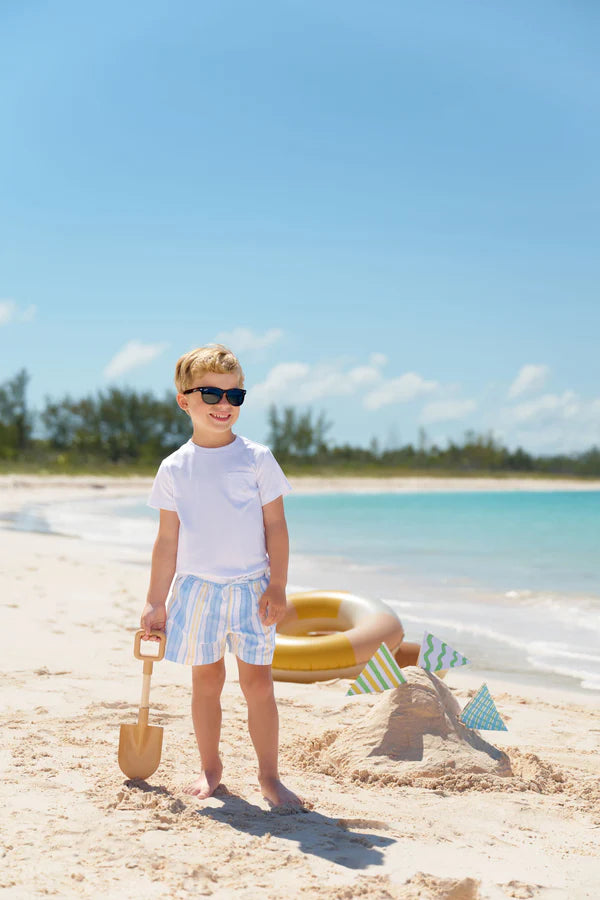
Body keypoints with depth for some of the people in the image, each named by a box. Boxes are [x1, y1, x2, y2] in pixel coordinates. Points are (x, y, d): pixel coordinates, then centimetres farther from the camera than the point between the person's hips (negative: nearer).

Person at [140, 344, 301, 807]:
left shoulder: (257, 459, -2)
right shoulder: (174, 468, 2)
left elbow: (276, 527, 0)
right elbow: (168, 541, 7)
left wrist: (277, 587, -7)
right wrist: (156, 602, 6)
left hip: (250, 588, -1)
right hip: (197, 588, 1)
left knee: (258, 682, -1)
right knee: (206, 681, 8)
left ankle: (269, 775, 11)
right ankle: (210, 768, 24)